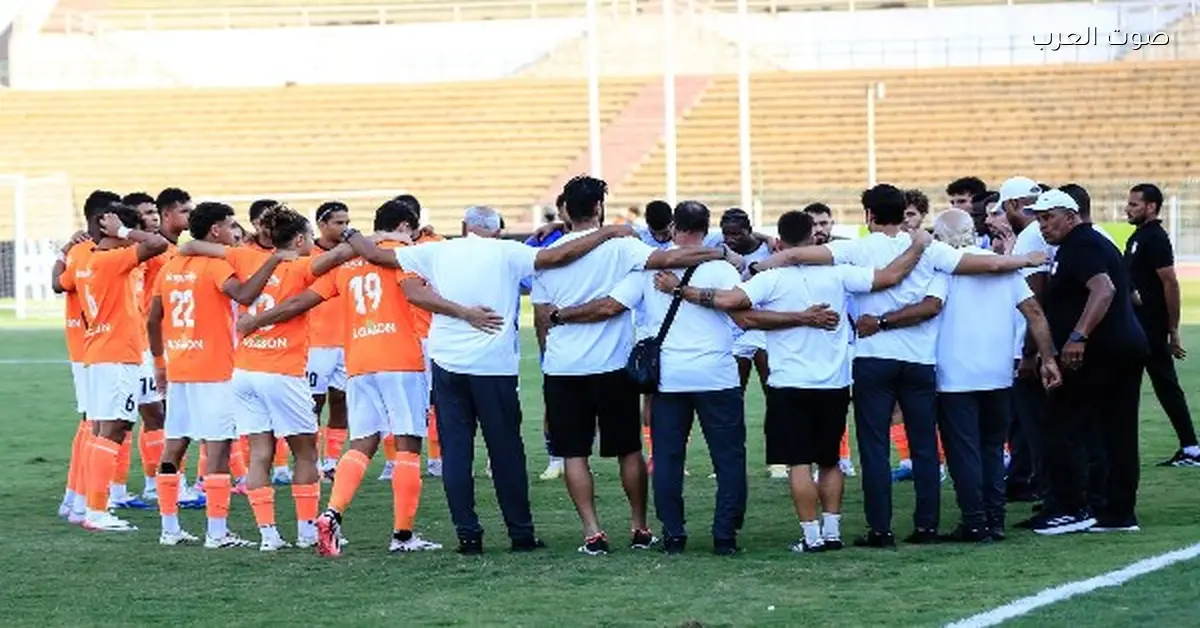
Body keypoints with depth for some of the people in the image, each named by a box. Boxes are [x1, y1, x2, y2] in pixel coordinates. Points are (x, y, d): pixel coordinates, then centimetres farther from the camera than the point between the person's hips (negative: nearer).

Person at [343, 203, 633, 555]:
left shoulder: (438, 252, 6)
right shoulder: (505, 253, -2)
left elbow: (376, 255, 12)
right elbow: (558, 256, -12)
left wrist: (350, 236, 31)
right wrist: (610, 233, -5)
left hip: (447, 364, 2)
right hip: (495, 366, -2)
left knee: (456, 452, 4)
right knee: (506, 452, 5)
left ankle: (468, 535, 0)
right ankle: (521, 534, 9)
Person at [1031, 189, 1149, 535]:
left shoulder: (1079, 248, -11)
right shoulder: (1097, 242, 21)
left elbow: (1104, 289, -27)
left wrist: (1078, 337, -34)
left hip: (1096, 351, -10)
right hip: (1130, 345, 10)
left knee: (1063, 429, -5)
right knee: (1118, 432, 11)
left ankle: (1071, 508, -6)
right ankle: (1120, 511, 13)